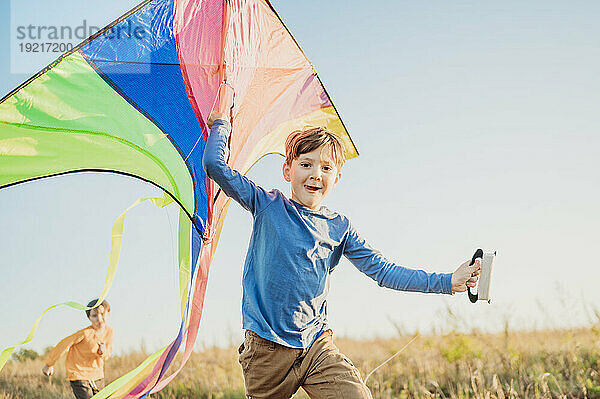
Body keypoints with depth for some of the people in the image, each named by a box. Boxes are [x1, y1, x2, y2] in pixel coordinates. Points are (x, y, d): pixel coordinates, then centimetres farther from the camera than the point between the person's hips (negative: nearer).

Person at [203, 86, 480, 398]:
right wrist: (222, 121, 6)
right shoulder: (268, 206, 1)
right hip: (267, 349, -2)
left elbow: (381, 270, 6)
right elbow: (215, 165, -5)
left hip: (316, 346, 2)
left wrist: (448, 282, 0)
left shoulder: (339, 228, 9)